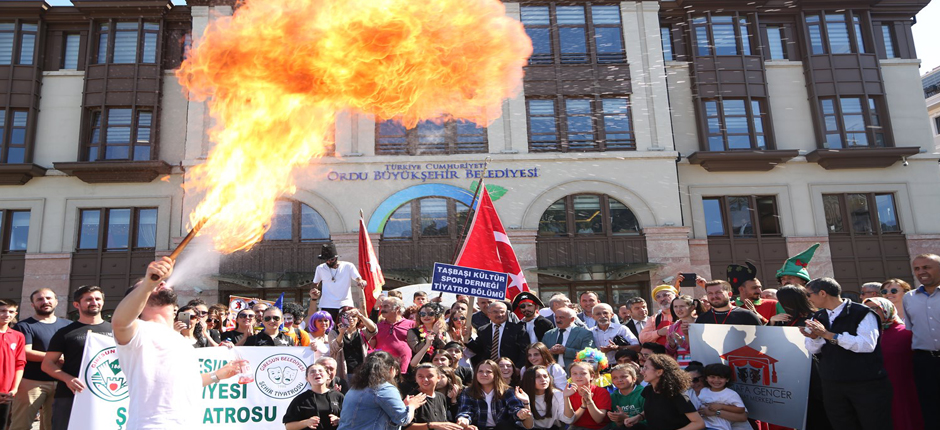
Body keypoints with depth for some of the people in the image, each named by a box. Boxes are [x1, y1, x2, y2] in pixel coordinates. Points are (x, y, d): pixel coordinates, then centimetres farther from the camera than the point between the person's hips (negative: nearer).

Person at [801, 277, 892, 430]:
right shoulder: (818, 317, 10)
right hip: (832, 386, 5)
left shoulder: (862, 313, -8)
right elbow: (813, 349, 6)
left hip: (866, 384, -5)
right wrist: (815, 337, -16)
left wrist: (828, 335, -22)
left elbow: (867, 344, -21)